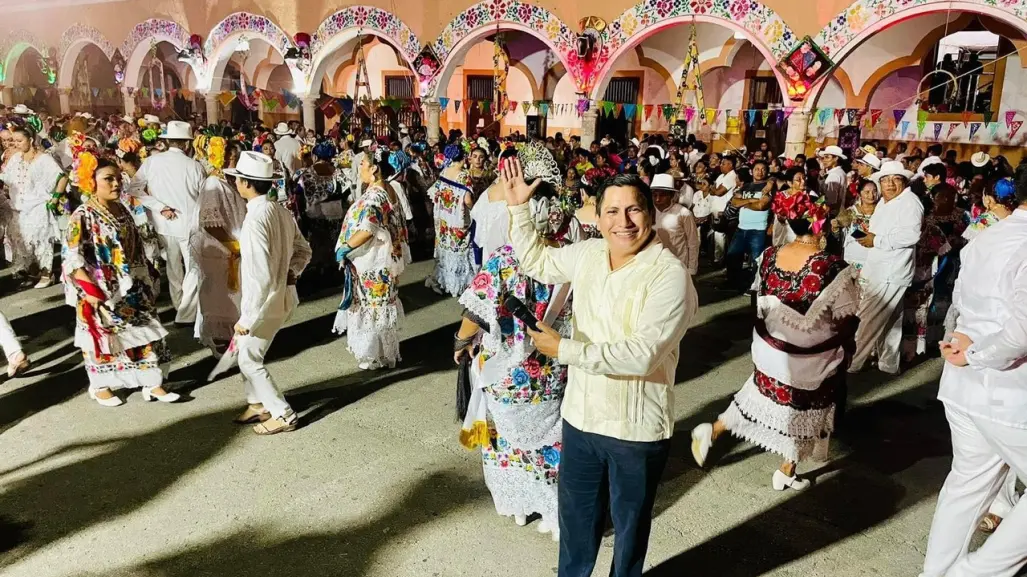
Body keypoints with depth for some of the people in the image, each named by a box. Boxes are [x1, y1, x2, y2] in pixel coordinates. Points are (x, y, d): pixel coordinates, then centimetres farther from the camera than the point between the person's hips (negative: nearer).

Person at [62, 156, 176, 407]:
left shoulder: (121, 210, 5)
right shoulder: (82, 216, -15)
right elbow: (71, 257, -18)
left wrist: (147, 277, 14)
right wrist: (89, 289, -23)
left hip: (131, 288, 6)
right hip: (101, 291, -6)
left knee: (145, 332, 7)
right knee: (102, 337, 9)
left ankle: (152, 383, 17)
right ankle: (101, 386, 28)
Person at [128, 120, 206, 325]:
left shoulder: (151, 161, -5)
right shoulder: (195, 166, -12)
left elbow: (134, 190, -6)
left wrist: (160, 207, -6)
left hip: (165, 223, 4)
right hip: (190, 223, -3)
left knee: (173, 265, 22)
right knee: (194, 268, 9)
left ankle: (177, 303, 40)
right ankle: (186, 314, 8)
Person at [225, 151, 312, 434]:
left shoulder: (255, 219, -25)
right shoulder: (281, 211, 1)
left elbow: (261, 276, -28)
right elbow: (303, 251, 14)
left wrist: (247, 318, -21)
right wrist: (291, 274, 6)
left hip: (263, 301, -8)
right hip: (280, 294, 8)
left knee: (249, 361, 9)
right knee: (245, 351, 24)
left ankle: (283, 415, 17)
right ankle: (258, 404, 36)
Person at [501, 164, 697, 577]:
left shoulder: (669, 275, -22)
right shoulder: (588, 253, -2)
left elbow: (642, 354, -30)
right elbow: (536, 262, 15)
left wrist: (566, 350, -26)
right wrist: (518, 207, 5)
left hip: (637, 429, -5)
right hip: (581, 416, 6)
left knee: (630, 524, 20)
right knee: (576, 514, 26)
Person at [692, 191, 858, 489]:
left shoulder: (769, 256, -11)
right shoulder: (833, 268, -25)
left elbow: (760, 301, 2)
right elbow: (844, 322, -15)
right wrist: (844, 352, 3)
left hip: (770, 349, 4)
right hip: (810, 359, -4)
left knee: (764, 395, 29)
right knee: (803, 411, 18)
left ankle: (712, 430, 27)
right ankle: (786, 474, 34)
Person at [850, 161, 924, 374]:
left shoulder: (909, 202, -14)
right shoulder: (884, 202, 15)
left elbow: (911, 235, -26)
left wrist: (876, 240, -19)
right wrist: (869, 236, 3)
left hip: (890, 273, -10)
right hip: (880, 271, 10)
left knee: (867, 319, -7)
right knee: (889, 321, 17)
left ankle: (850, 363, 1)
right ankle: (888, 364, 27)